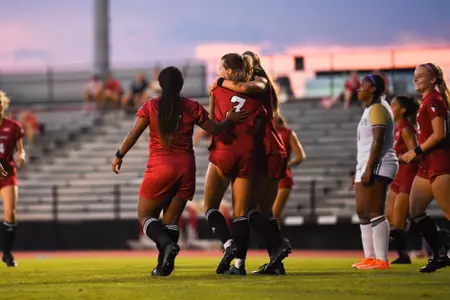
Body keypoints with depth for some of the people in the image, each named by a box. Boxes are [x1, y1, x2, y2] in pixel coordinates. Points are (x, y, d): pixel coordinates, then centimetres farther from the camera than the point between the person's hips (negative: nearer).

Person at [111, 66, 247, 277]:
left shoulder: (150, 107, -1)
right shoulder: (192, 107, 3)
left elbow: (134, 134, -2)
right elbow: (214, 130, 10)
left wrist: (119, 156, 10)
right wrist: (230, 120, 28)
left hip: (160, 167, -3)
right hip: (186, 168, 3)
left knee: (145, 216, 7)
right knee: (171, 220, 12)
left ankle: (167, 244, -21)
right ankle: (164, 265, 3)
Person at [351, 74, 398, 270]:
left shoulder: (377, 108, -9)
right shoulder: (371, 109, 22)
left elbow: (378, 141, -18)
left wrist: (368, 169, -23)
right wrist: (361, 170, 23)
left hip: (377, 166, -11)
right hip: (367, 167, 11)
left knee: (375, 212, -14)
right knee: (363, 212, 10)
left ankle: (382, 260, -16)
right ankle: (370, 258, 11)